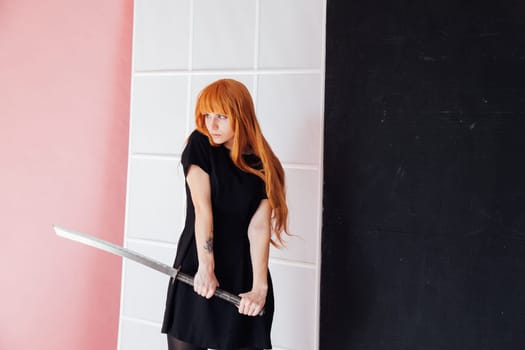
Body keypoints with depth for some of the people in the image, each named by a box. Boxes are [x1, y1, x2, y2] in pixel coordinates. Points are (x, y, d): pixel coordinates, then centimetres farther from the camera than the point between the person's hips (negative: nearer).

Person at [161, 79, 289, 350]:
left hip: (243, 277, 1)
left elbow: (259, 228, -9)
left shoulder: (264, 165, 0)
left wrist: (259, 287, -19)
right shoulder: (200, 145, -1)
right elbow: (202, 208, -11)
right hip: (195, 271, 0)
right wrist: (206, 267, -19)